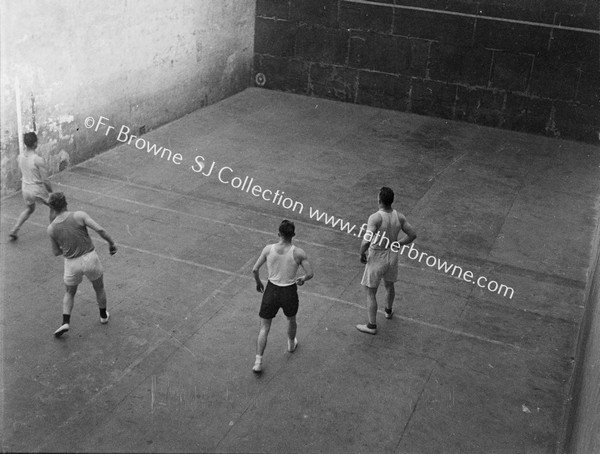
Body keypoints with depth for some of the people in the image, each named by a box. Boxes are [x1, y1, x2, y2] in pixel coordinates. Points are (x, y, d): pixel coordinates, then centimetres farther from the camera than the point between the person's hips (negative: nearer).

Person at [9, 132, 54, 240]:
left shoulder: (20, 157, -5)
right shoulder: (38, 160, -24)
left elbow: (21, 175, 10)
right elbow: (45, 180, -19)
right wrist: (51, 192, -4)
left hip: (25, 189, 6)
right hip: (38, 190, -6)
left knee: (30, 209, 31)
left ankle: (14, 231, 23)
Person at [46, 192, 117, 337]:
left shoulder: (51, 228, -6)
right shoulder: (79, 215, -13)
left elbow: (56, 252, 6)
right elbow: (100, 229, -21)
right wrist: (111, 243, -6)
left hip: (72, 264, 1)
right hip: (90, 259, -1)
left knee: (69, 293, 26)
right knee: (99, 287, 27)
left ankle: (65, 323, 10)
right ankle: (103, 315, 43)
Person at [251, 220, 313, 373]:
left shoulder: (268, 249, -12)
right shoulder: (298, 253, -15)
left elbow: (255, 270, -7)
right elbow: (310, 274, -11)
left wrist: (258, 282, 12)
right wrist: (302, 279, 12)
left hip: (271, 291, 0)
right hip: (289, 292, 0)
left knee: (264, 328, 13)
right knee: (291, 320, 31)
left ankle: (258, 362, 9)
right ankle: (291, 344, 55)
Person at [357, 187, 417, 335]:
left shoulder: (375, 218, -28)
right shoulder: (399, 216, -9)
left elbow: (366, 241, -35)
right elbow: (413, 234, 0)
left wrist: (362, 254, -16)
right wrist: (397, 246, 12)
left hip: (377, 258, -6)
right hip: (392, 256, 6)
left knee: (371, 293, 10)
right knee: (389, 284, 31)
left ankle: (371, 326, 18)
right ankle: (388, 310, 55)